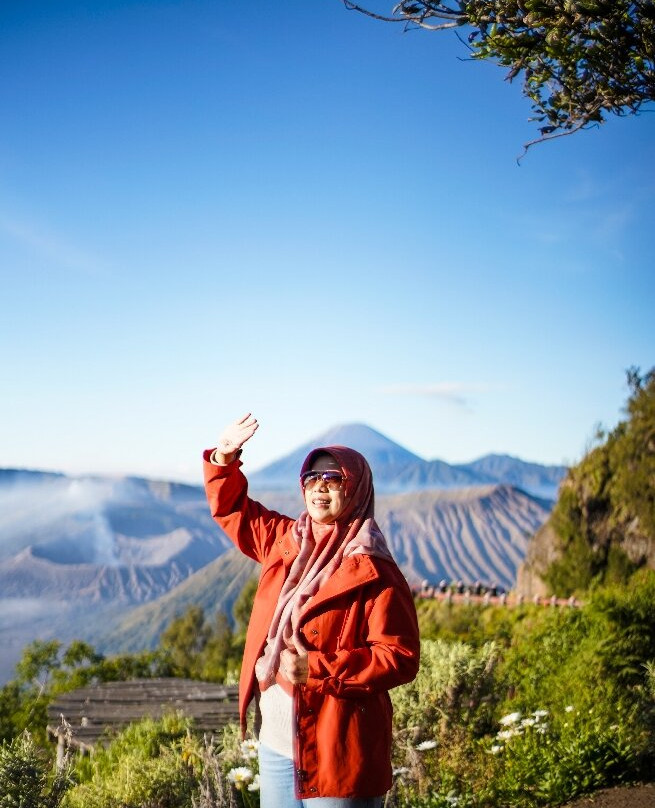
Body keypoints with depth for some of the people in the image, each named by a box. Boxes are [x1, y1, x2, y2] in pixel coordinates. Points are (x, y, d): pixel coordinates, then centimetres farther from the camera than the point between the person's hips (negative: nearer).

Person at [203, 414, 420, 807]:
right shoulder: (284, 541, 7)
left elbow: (401, 658, -17)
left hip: (337, 751, -7)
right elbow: (232, 509, 22)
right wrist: (224, 460, 3)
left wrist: (319, 668, -22)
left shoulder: (372, 572, -13)